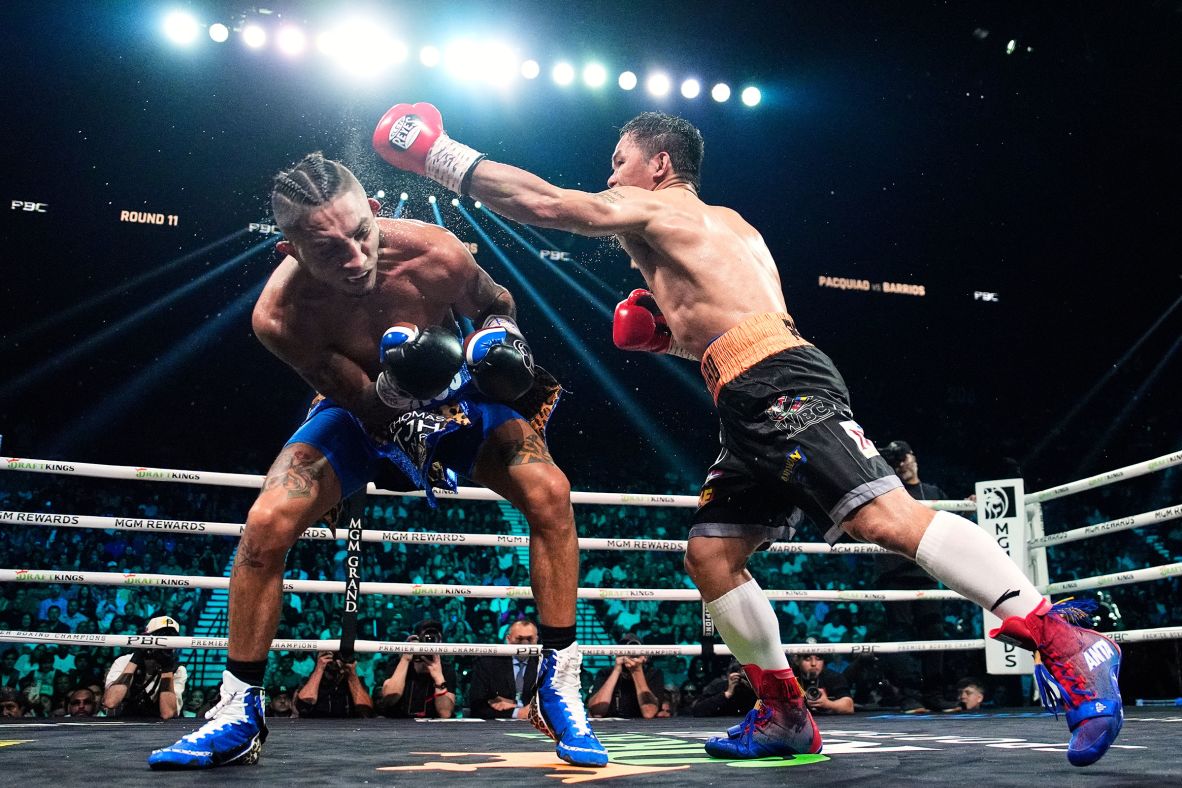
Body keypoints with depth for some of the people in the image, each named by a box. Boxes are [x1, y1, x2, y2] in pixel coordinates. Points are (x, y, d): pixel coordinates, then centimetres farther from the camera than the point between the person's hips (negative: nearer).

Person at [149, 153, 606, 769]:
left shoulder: (436, 255, -31)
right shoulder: (280, 316, -31)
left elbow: (497, 303, -6)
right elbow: (366, 406, -24)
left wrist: (502, 339, -27)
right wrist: (393, 386, -45)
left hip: (454, 391, 0)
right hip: (363, 407, 0)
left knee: (549, 492, -23)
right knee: (267, 524, -19)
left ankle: (559, 690, -11)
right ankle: (238, 716, 2)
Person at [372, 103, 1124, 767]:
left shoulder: (653, 207, 8)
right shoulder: (730, 227, 33)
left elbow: (543, 202, -1)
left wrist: (442, 156, 9)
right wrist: (670, 335, 24)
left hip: (781, 389, -10)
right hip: (758, 409, 10)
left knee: (886, 516, -21)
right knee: (710, 552, 9)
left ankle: (1066, 643, -21)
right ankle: (786, 715, 14)